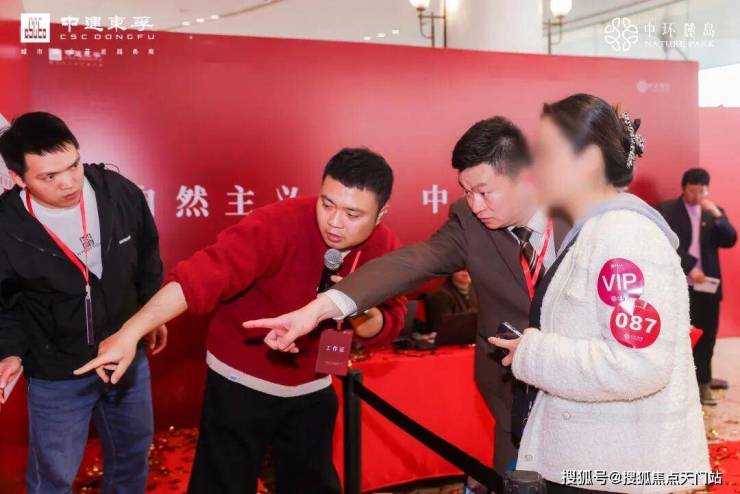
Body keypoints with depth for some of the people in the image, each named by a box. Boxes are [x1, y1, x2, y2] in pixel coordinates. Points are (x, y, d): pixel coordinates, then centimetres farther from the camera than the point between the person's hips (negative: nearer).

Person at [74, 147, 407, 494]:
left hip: (311, 391, 5)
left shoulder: (385, 248, -11)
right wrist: (129, 333, -48)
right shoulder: (278, 223, -28)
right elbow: (203, 274, -38)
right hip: (241, 384, -4)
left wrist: (361, 310, -27)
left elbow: (385, 329, -4)